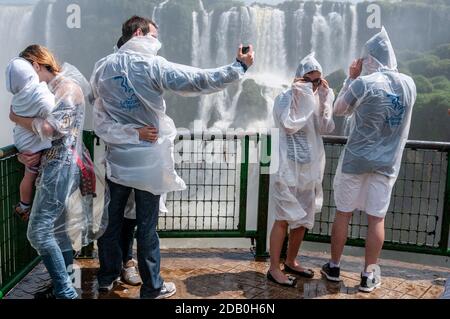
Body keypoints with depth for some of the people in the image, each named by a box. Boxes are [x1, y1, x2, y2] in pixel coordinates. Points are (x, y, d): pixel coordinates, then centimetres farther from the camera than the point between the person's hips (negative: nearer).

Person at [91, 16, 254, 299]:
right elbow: (198, 81, -16)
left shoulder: (102, 68, 5)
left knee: (112, 220, 16)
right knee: (147, 225, 4)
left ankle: (107, 276, 31)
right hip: (147, 160, -5)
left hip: (117, 157, 5)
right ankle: (152, 288, 16)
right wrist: (239, 67, -10)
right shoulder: (152, 65, -12)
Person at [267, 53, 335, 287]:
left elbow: (327, 128, -3)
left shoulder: (318, 99, 8)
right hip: (289, 168, -6)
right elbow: (289, 126, -21)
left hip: (311, 168, 6)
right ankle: (274, 269, 6)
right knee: (284, 219, -3)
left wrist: (324, 99, -10)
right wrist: (298, 95, -19)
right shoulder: (285, 98, -8)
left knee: (303, 218, 13)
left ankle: (291, 262, 29)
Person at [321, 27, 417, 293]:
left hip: (356, 159, -3)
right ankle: (369, 275, 14)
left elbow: (339, 110, 1)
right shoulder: (409, 84, 1)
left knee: (343, 213, 10)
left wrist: (351, 78, 7)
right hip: (387, 163, 3)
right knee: (377, 219, 8)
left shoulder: (364, 84, -14)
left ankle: (334, 267, 22)